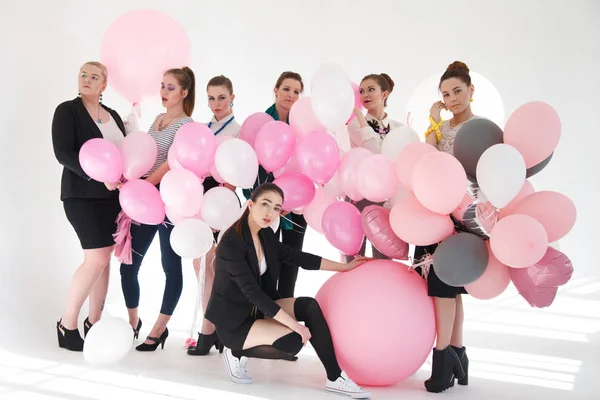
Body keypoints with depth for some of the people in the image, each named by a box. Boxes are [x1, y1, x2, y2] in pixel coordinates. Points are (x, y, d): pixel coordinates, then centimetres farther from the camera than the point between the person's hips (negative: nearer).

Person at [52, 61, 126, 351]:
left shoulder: (113, 116, 14)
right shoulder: (67, 111, -3)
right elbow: (63, 153, -14)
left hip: (112, 195, 6)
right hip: (82, 195, -6)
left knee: (104, 259, 4)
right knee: (98, 258, -12)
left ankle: (94, 322, 14)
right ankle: (67, 324, 2)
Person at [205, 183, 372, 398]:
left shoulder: (266, 234, 1)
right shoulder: (231, 242, -24)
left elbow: (296, 257, 11)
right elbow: (252, 291, -28)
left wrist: (345, 267, 14)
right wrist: (294, 324, -29)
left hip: (258, 309, 8)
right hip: (233, 320, -8)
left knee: (308, 306, -14)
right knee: (293, 340, -27)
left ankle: (335, 378, -11)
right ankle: (237, 353, -1)